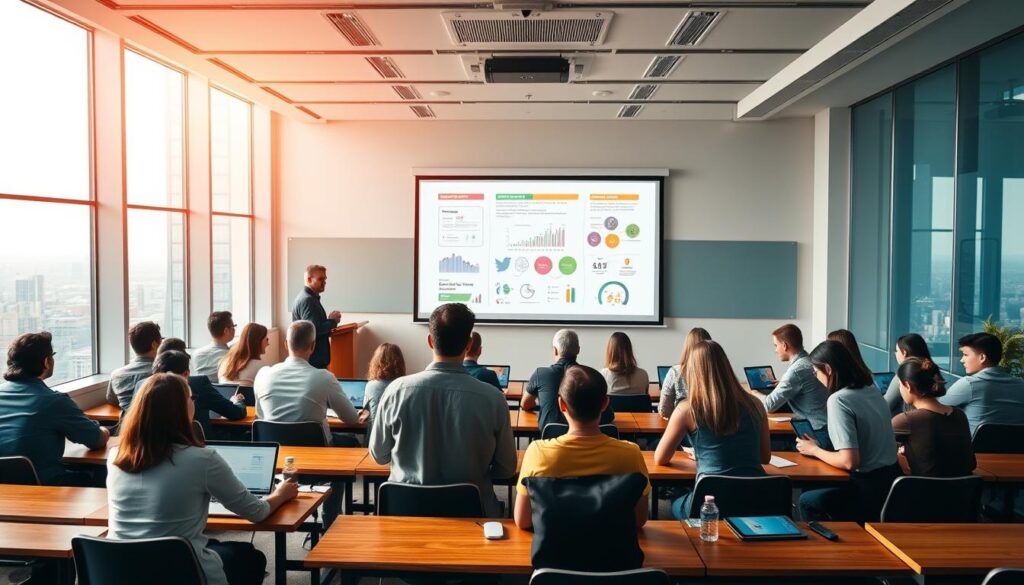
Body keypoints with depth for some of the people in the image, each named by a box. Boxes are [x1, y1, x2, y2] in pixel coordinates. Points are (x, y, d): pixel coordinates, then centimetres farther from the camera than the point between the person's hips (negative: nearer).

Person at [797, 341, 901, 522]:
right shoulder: (871, 389, 5)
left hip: (871, 491, -8)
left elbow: (849, 462, -23)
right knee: (818, 492, 23)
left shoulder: (838, 400, -19)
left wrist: (814, 450, -6)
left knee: (807, 501, 12)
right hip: (891, 480, 8)